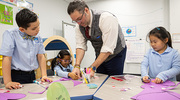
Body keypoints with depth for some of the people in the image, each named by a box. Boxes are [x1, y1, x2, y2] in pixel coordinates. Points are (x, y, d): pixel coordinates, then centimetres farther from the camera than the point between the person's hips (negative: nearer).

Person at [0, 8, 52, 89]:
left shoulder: (37, 37, 2)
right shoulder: (10, 34, -12)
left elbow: (41, 56, 4)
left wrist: (44, 75, -3)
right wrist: (8, 82, -21)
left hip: (32, 75, 5)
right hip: (16, 76, -4)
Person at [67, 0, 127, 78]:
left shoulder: (106, 18, -29)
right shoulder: (79, 26, -9)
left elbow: (108, 48, -32)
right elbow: (80, 46, -11)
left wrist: (93, 68, -34)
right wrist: (77, 66, -25)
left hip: (115, 54, -5)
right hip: (99, 55, 5)